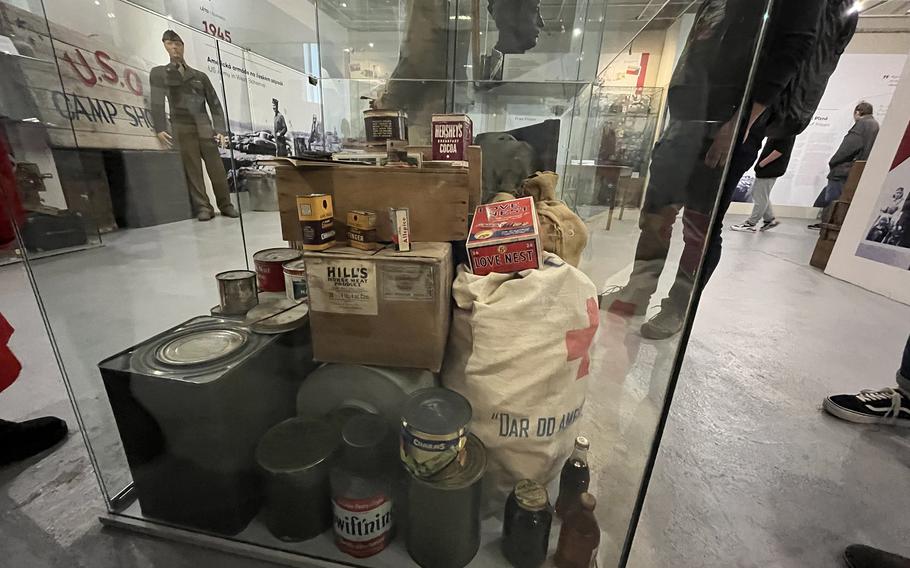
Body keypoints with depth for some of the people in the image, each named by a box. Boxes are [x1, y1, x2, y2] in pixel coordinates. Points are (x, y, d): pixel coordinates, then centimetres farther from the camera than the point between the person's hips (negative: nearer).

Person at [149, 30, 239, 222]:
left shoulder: (200, 76, 20)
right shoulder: (159, 73, 15)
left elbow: (214, 104, 13)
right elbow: (157, 102, 3)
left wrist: (220, 129, -1)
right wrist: (160, 128, -10)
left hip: (204, 127, 1)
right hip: (182, 127, -1)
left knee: (217, 168, -6)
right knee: (192, 169, -7)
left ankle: (226, 205, -1)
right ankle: (203, 207, -8)